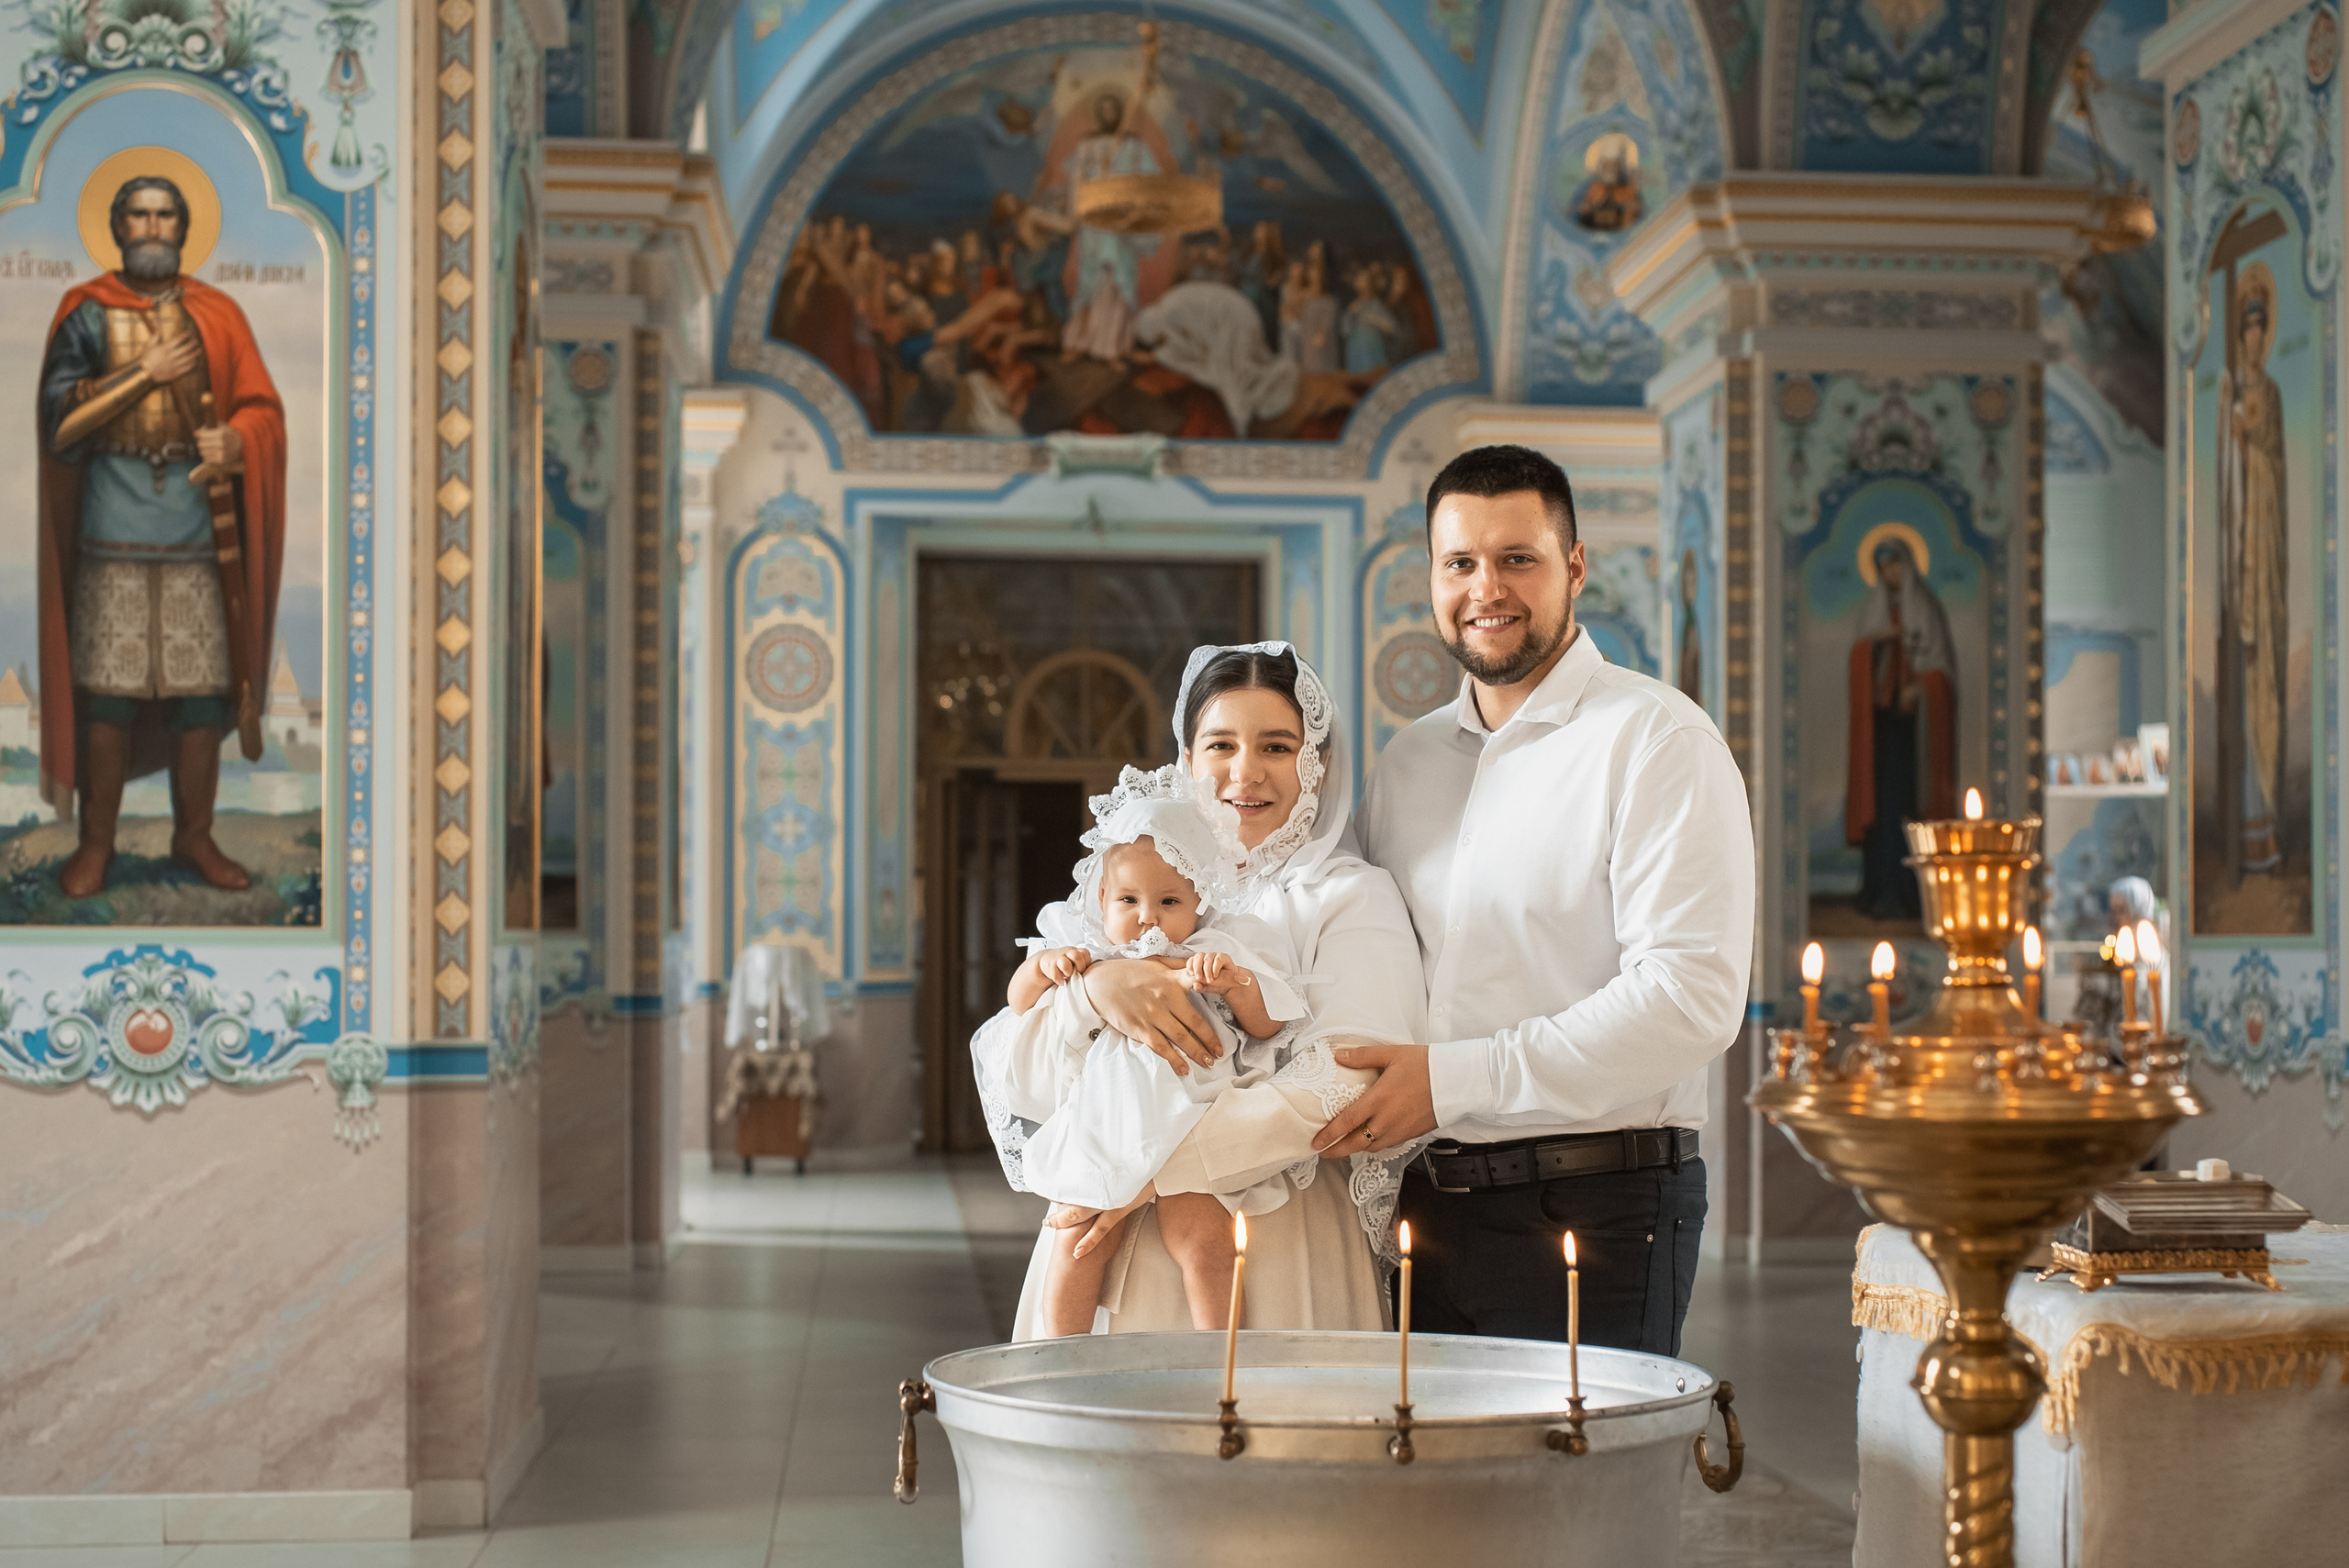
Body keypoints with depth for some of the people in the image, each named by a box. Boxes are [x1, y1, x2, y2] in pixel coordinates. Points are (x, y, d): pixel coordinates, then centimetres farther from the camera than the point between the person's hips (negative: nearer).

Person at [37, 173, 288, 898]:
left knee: (202, 694, 1)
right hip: (112, 532, -1)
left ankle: (194, 837, 15)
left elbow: (263, 407, 7)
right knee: (106, 695, -2)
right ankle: (96, 843, 9)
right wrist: (147, 373, -8)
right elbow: (59, 415, -3)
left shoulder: (216, 315, 11)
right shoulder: (86, 312, 7)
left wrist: (235, 439, -14)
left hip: (197, 530, 2)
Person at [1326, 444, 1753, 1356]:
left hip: (1597, 1211, -6)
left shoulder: (1658, 742, -7)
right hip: (1432, 1204, 6)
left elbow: (1693, 997, -17)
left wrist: (1453, 1080, -18)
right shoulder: (1408, 761, 15)